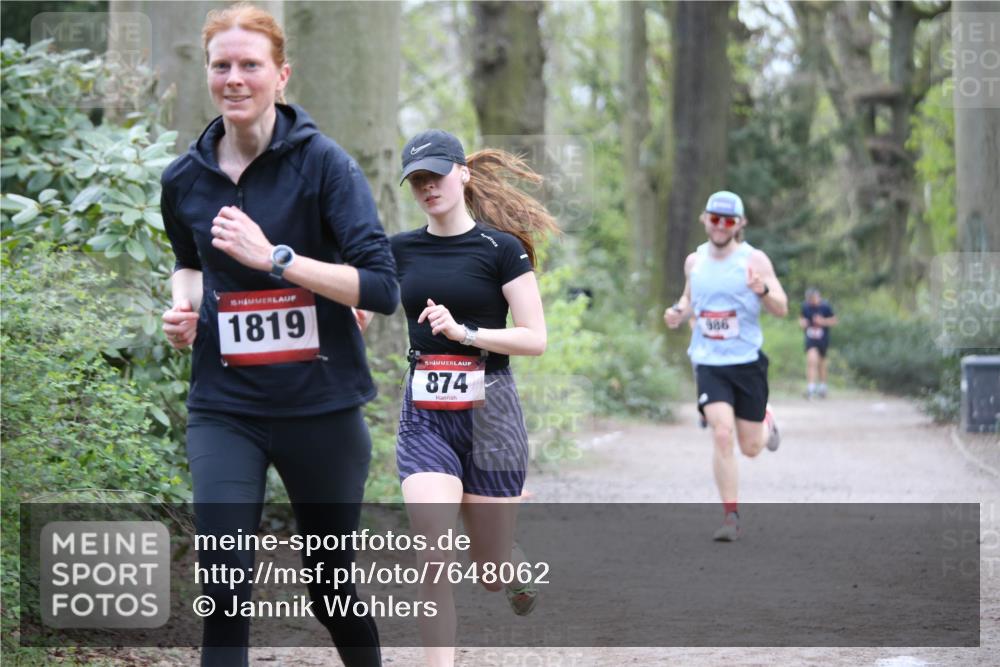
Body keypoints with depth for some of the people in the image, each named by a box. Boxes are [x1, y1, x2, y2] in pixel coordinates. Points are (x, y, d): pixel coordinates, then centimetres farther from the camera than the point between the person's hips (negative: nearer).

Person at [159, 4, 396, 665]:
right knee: (224, 588, -13)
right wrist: (184, 304, 3)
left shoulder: (323, 162, -8)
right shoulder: (185, 179, 4)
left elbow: (383, 287, -16)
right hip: (226, 407, 2)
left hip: (322, 405, -2)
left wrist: (275, 257, -23)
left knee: (331, 586, 12)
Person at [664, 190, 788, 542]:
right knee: (722, 434, -17)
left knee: (750, 447, 7)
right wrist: (679, 312, 0)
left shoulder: (754, 259, -5)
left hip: (748, 361, -1)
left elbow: (782, 309, -6)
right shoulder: (694, 261, 5)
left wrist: (763, 291, -28)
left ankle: (767, 422, 45)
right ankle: (731, 516, -8)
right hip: (709, 363, 1)